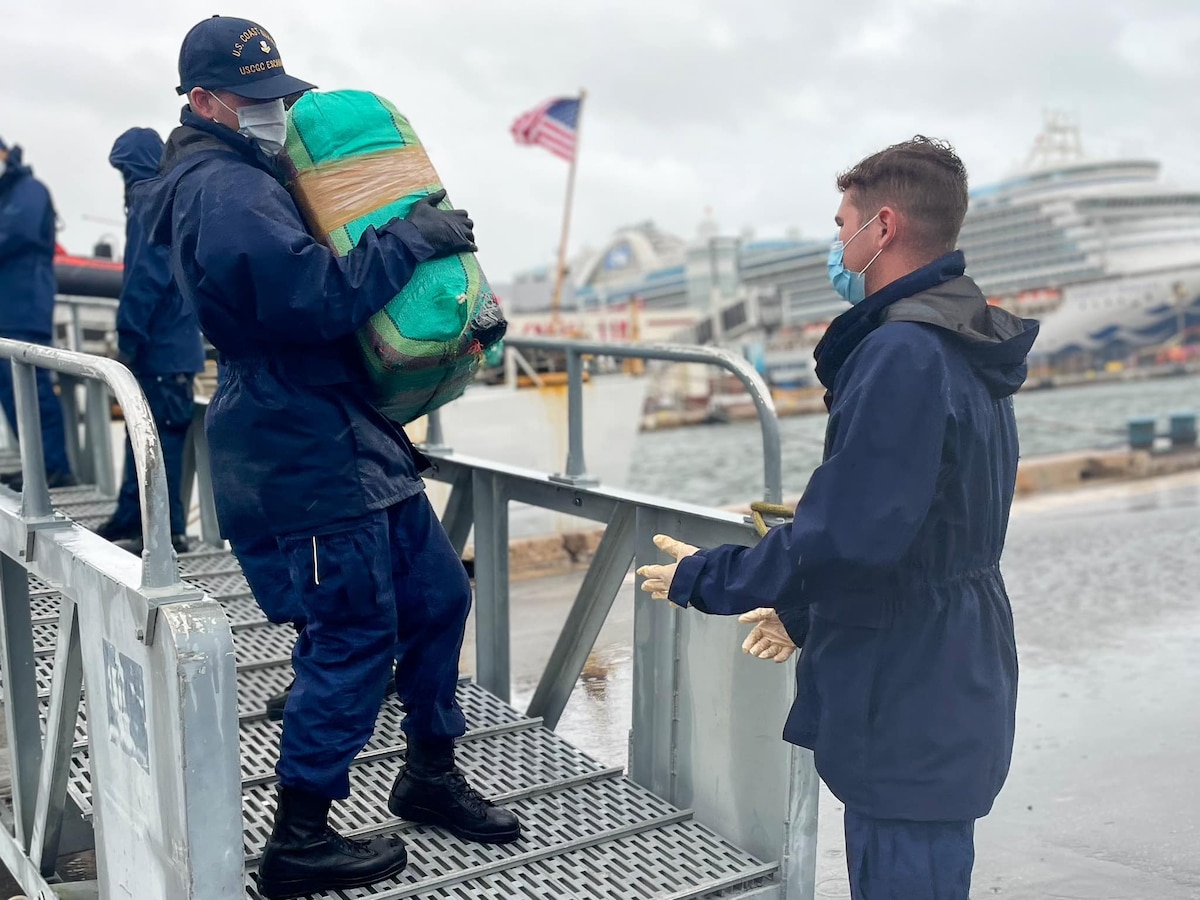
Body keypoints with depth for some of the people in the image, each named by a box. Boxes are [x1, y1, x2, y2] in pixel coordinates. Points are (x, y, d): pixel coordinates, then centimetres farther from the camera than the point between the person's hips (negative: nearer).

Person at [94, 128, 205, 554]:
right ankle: (132, 515, 25)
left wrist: (128, 337, -14)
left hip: (161, 344, -10)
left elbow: (144, 276, -19)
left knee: (161, 432, -5)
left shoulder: (149, 200, -11)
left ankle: (168, 528, 0)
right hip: (176, 340, 10)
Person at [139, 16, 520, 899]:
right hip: (311, 450, -10)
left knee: (437, 593, 14)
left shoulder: (248, 179, 18)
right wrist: (412, 238, -18)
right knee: (355, 637, -5)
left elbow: (316, 270, 25)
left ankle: (431, 774, 29)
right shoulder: (224, 190, -15)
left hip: (355, 436, 10)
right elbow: (316, 296, -26)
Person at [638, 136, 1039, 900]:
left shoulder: (902, 352, -22)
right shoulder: (964, 349, 11)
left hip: (908, 706, -10)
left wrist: (702, 579, -14)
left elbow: (847, 536, -27)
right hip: (950, 689, 10)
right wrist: (803, 611, 23)